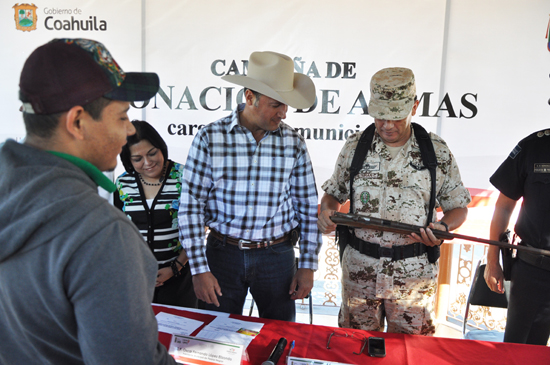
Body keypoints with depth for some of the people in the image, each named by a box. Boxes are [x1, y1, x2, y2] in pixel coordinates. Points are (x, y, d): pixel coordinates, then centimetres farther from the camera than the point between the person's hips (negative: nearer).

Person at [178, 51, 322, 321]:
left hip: (277, 256, 2)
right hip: (223, 252, -1)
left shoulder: (293, 143, -3)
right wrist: (199, 269, -9)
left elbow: (307, 207, 3)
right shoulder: (210, 138, -9)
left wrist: (308, 265, 2)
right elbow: (190, 207, -7)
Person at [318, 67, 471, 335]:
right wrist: (327, 212, -11)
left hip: (414, 274, -1)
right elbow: (334, 193, 10)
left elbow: (458, 207, 4)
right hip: (359, 269, 1)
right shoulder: (355, 146, 0)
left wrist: (443, 228, -16)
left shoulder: (437, 152, -3)